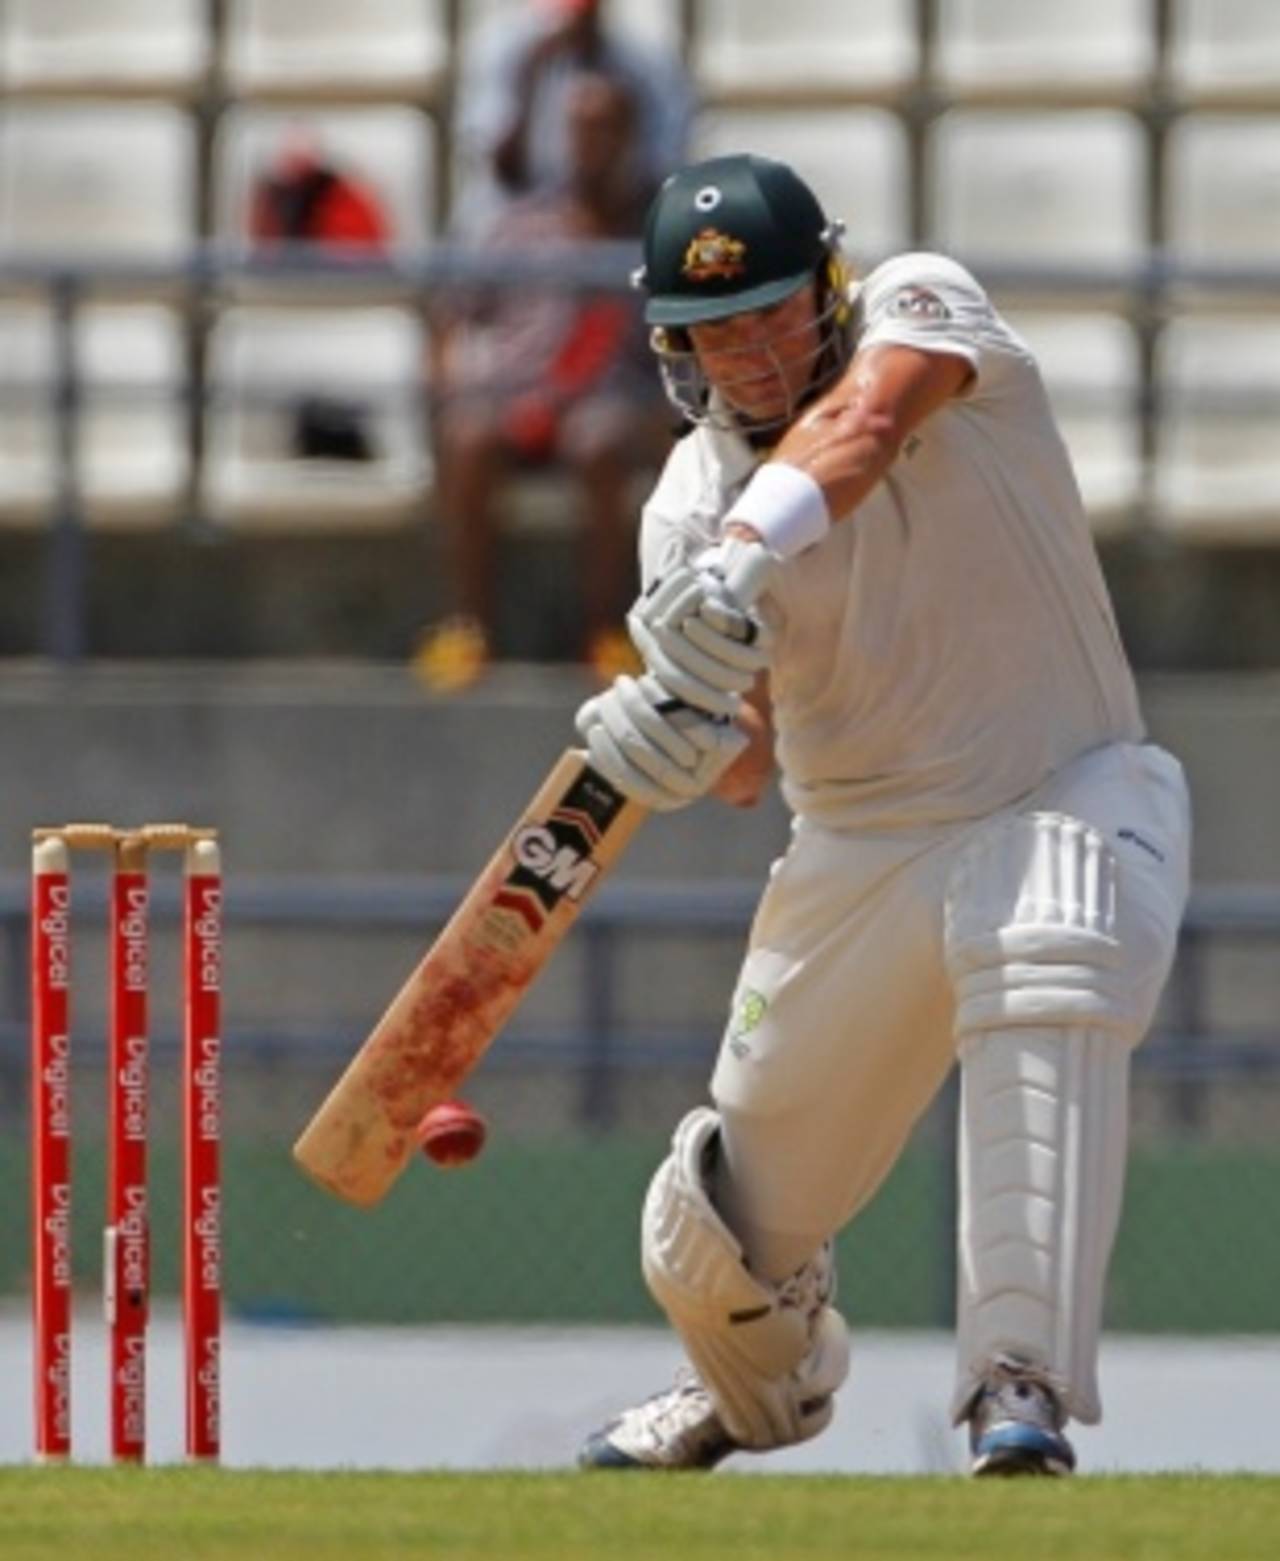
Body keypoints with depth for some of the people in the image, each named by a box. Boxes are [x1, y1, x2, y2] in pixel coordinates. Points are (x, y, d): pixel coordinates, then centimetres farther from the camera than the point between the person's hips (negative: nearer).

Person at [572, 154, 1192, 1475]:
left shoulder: (917, 307, -11)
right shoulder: (691, 503, -3)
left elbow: (866, 421, -36)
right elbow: (744, 763, -14)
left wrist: (750, 550, -53)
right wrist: (678, 734, -38)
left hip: (1066, 790, -4)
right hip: (859, 849, 4)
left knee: (1049, 967, -39)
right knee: (719, 1239, 5)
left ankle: (1022, 1391, -43)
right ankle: (763, 1386, 44)